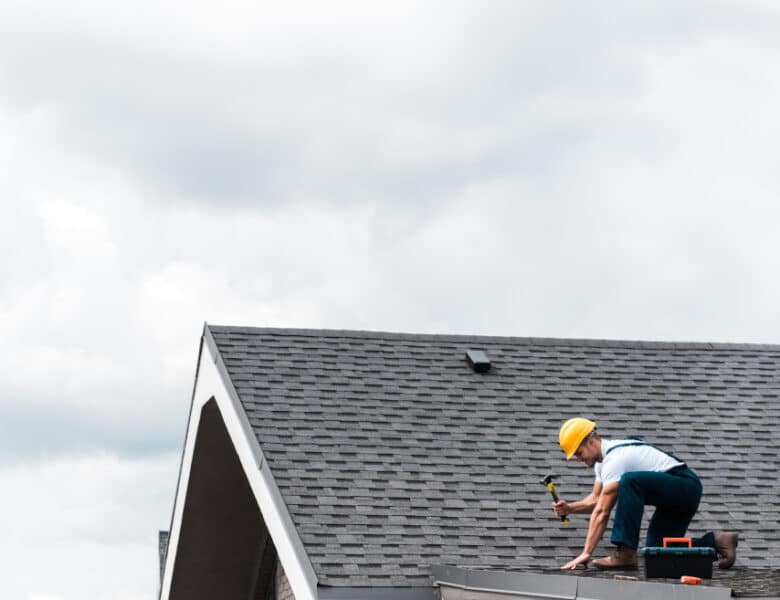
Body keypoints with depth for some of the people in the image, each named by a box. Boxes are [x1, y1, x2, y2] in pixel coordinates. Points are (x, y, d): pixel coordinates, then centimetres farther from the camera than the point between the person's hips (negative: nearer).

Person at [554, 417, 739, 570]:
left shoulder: (615, 459, -20)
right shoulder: (603, 457, 11)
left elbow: (602, 512, -23)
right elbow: (596, 499, 20)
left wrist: (586, 554, -23)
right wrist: (569, 508, 2)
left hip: (686, 486, -11)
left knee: (630, 481, -33)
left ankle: (625, 554, -31)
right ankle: (717, 541, 16)